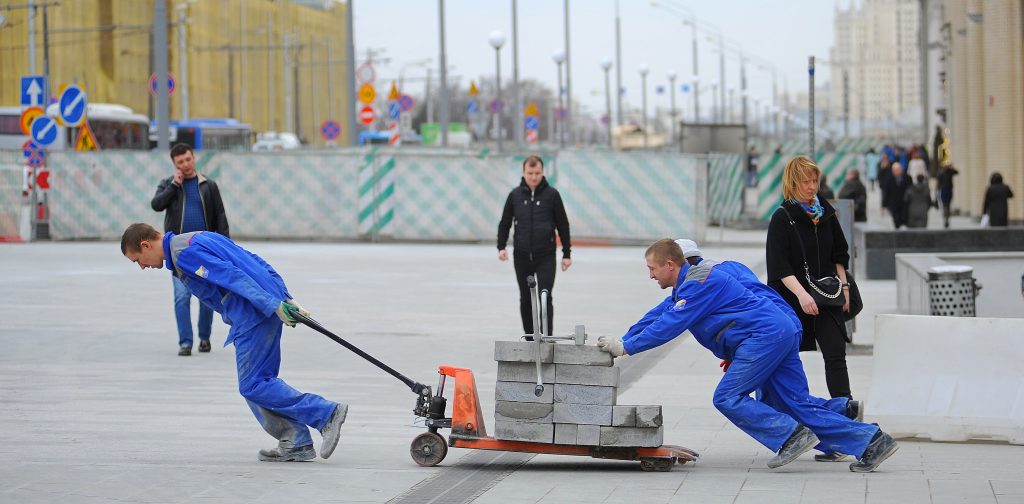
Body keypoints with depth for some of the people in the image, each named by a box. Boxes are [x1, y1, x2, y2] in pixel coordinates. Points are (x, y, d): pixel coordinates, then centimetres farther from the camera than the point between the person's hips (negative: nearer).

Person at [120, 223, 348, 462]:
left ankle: (327, 413, -5)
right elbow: (255, 263, 21)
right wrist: (286, 299, 18)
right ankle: (296, 444, 12)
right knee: (260, 380, 14)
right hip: (271, 304, 10)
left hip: (253, 315, -10)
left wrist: (274, 305, -22)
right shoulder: (198, 240, 23)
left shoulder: (184, 254, -8)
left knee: (252, 385, -4)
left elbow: (232, 276, -18)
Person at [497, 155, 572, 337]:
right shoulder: (515, 195, 3)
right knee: (525, 298, 10)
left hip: (546, 256, -3)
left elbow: (563, 225, 3)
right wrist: (501, 247, -2)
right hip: (521, 256, 3)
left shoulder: (551, 194, -2)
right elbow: (504, 223, 12)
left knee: (545, 297, -10)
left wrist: (566, 254, 3)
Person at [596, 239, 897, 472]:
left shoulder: (697, 284, -10)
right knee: (797, 403, 4)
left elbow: (670, 325, -15)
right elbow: (657, 316, 29)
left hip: (765, 335, -10)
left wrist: (627, 348, -9)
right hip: (780, 332, 10)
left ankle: (792, 436, -14)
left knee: (728, 398, -8)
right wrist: (620, 341, 24)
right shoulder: (686, 286, 22)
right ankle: (871, 441, -1)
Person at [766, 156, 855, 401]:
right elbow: (779, 266, -16)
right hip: (791, 298, -3)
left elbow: (839, 253, 17)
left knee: (836, 353, -8)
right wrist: (801, 294, -25)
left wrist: (844, 286, 9)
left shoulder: (826, 213, 6)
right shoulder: (782, 218, -9)